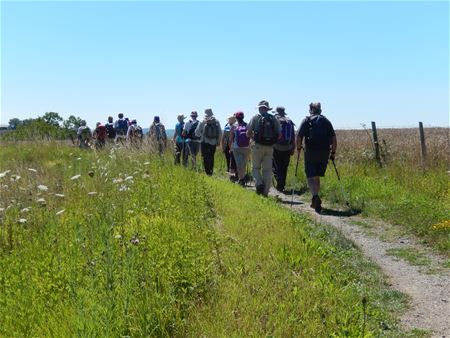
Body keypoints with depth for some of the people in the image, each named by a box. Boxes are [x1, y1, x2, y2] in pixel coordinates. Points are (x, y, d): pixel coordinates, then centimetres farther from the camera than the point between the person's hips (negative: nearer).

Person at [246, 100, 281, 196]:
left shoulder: (255, 118, -1)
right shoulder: (274, 119, 7)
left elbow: (248, 133, -2)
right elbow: (279, 135, 6)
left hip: (258, 146, -3)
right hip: (269, 147, 3)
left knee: (256, 168, 8)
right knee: (267, 169, 7)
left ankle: (259, 183, -14)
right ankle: (265, 191, 6)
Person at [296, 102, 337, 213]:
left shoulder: (306, 121, 2)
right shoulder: (326, 121, 11)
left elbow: (299, 136, -7)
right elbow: (334, 138, 5)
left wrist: (298, 147, 10)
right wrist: (333, 152, 13)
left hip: (310, 152, -3)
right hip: (324, 153, 3)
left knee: (311, 177, -2)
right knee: (317, 177, 16)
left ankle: (315, 196, -26)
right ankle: (315, 201, 21)